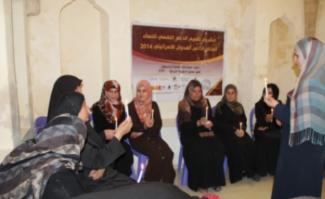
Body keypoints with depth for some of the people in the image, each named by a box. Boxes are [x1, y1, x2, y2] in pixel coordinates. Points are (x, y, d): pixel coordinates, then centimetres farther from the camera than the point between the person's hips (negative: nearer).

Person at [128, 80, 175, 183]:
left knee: (168, 154, -23)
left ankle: (166, 184, -7)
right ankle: (151, 183, -6)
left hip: (153, 137, 4)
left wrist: (142, 131, -16)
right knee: (158, 154, -27)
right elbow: (133, 126, -8)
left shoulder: (154, 105, 8)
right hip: (138, 139, -3)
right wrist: (144, 126, -26)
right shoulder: (131, 106, -2)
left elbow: (159, 124, 1)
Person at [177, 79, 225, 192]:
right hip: (190, 136, -4)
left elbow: (211, 119, 14)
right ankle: (200, 182, -19)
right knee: (201, 148, -32)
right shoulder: (183, 105, 1)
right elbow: (184, 126, -9)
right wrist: (198, 123, -24)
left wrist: (209, 124, -10)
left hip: (205, 133, 4)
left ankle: (215, 180, -15)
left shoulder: (205, 102, 15)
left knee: (218, 146, -25)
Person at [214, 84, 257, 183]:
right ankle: (238, 173, -16)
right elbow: (219, 124, -7)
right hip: (226, 133, -5)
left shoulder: (239, 106, 18)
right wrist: (234, 130, -16)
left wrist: (242, 129, -10)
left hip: (239, 131, 5)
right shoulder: (220, 107, 2)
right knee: (238, 145, -30)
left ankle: (250, 171, -9)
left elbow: (244, 120, 13)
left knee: (250, 144, -22)